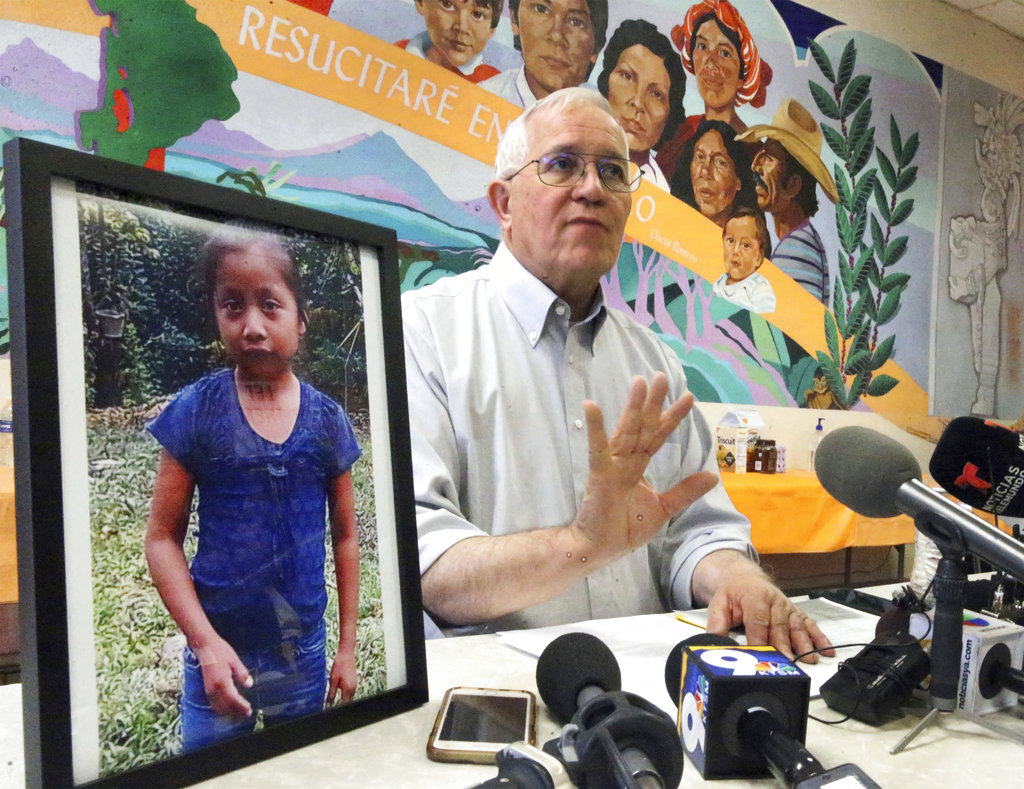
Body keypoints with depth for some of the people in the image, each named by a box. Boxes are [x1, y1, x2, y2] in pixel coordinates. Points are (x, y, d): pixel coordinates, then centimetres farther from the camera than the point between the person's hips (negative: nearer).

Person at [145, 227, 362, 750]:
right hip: (218, 652, -2)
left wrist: (348, 647, 5)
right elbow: (163, 538, -6)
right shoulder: (196, 410, -9)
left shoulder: (328, 420, -4)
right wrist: (205, 641, -14)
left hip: (303, 657, 2)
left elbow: (344, 537, 4)